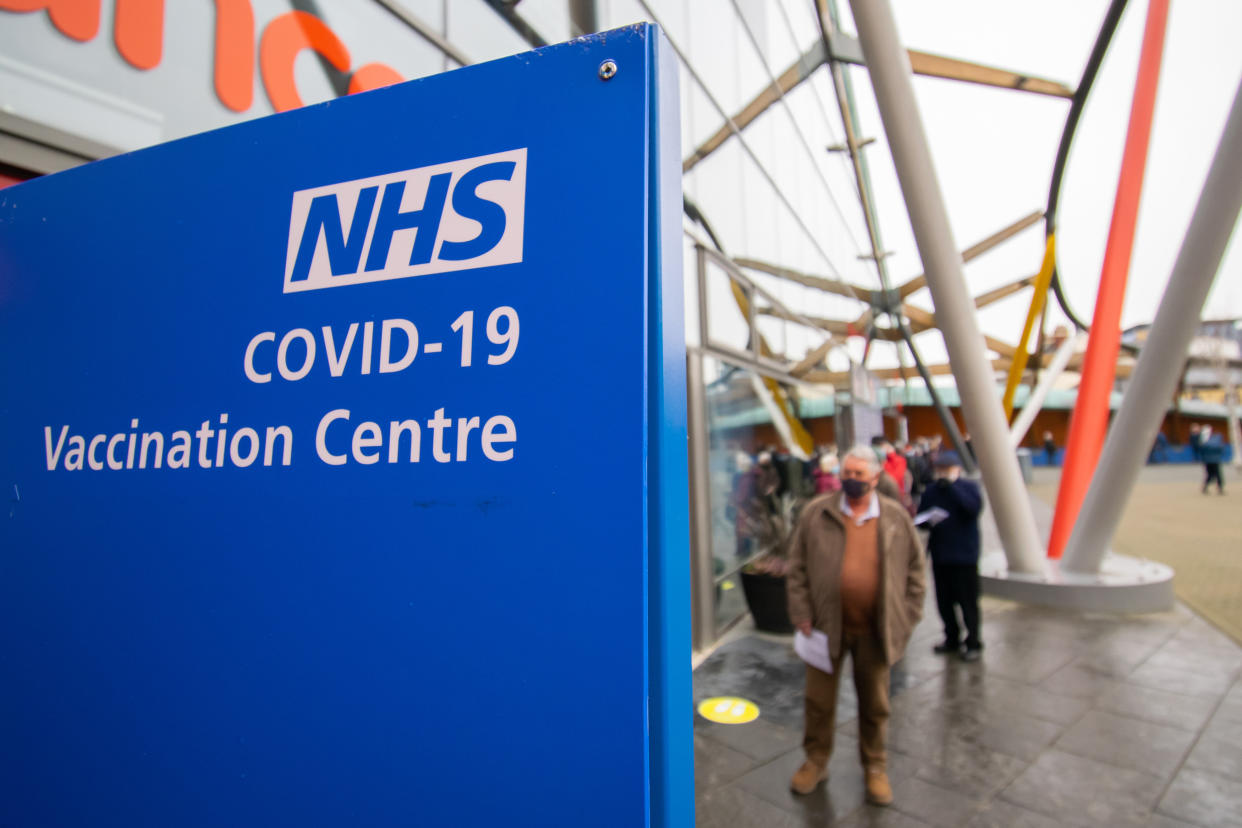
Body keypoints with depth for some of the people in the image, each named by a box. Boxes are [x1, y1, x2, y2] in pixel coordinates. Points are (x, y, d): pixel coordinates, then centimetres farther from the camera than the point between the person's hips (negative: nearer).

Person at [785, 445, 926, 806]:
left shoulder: (896, 517, -1)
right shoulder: (816, 513, -6)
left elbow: (915, 568, 6)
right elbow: (797, 567, -2)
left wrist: (908, 616, 1)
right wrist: (802, 613, -6)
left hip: (875, 628, 1)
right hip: (826, 624, -1)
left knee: (875, 703, 17)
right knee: (819, 700, 12)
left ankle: (875, 767, 38)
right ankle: (816, 762, 33)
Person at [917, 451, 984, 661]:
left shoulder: (969, 487, -3)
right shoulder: (931, 491, 6)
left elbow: (974, 507, -23)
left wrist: (952, 486, -24)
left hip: (964, 555, -4)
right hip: (940, 554, 4)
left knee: (967, 601, 2)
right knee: (944, 601, 13)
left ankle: (973, 643, 18)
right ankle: (952, 638, 30)